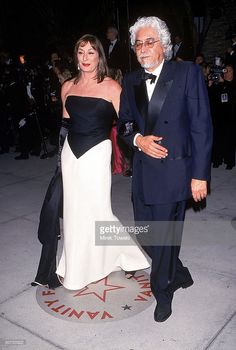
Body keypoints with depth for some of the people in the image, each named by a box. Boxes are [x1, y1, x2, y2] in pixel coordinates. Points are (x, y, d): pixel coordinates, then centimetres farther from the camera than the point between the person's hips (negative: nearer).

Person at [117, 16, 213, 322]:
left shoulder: (188, 73, -6)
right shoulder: (131, 81, 9)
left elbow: (201, 126, -8)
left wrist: (200, 174, -12)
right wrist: (138, 139, -7)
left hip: (173, 171, -5)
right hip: (142, 172, 5)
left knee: (164, 236, 4)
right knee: (146, 236, 13)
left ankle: (163, 291, 31)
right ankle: (178, 274, 41)